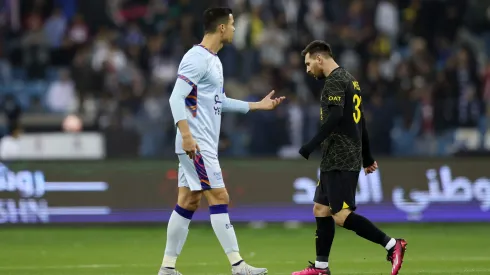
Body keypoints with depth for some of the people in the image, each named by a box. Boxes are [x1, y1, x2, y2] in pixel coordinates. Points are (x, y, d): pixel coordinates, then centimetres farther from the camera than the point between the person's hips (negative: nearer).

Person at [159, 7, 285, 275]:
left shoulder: (213, 60, 17)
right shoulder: (197, 58, -14)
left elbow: (220, 102, 25)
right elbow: (176, 98, -20)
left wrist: (258, 105, 28)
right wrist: (186, 135, -28)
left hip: (202, 145, 10)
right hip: (196, 144, -10)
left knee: (187, 203, 8)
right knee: (219, 198, -8)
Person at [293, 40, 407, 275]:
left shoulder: (335, 81, -11)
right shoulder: (349, 80, 19)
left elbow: (335, 117, -25)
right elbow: (359, 121, 24)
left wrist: (312, 146, -28)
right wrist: (367, 157, 29)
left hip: (340, 161, -10)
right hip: (335, 161, 10)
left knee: (341, 215, -14)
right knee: (321, 209, 11)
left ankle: (392, 245, -15)